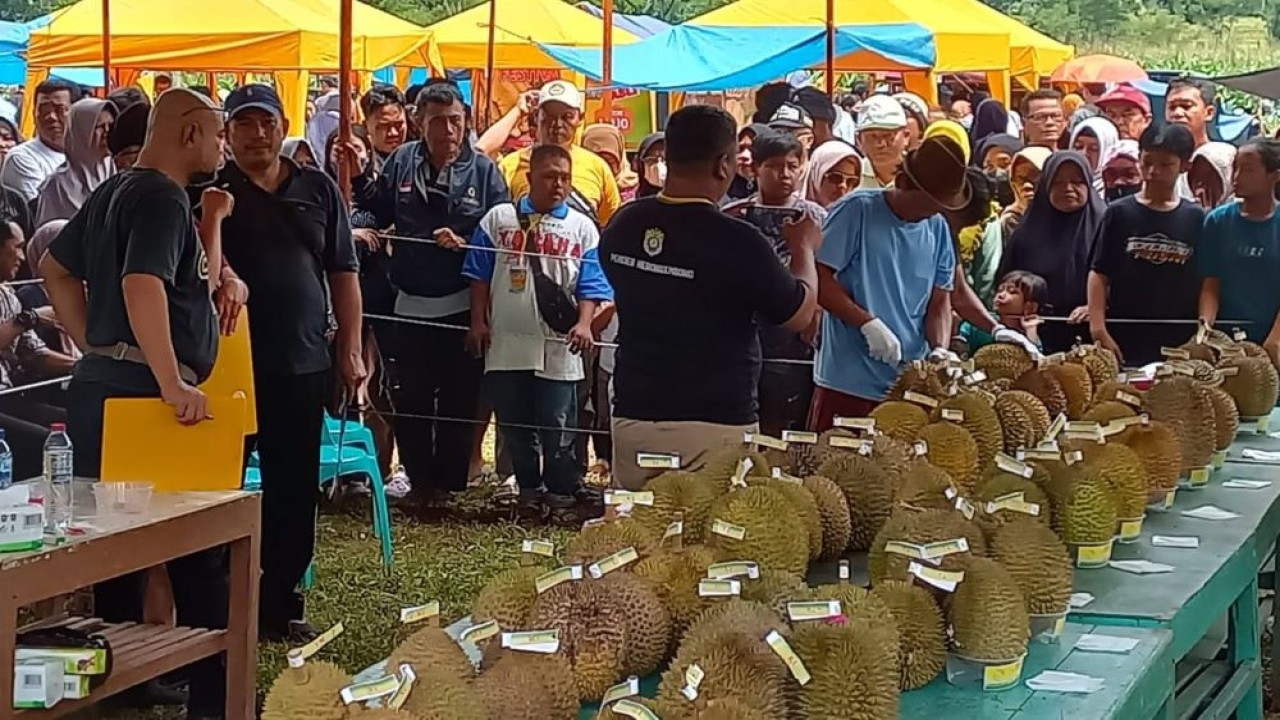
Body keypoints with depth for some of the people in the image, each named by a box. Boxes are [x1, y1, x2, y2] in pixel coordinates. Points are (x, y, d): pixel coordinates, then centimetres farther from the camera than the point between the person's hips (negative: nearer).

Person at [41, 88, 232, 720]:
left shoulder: (115, 191, 16)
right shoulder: (162, 198, -14)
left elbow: (56, 270, 27)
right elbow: (143, 286, -29)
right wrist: (174, 385, -30)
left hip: (101, 382, 10)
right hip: (139, 391, -10)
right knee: (198, 550, -2)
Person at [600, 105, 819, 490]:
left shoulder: (622, 225, 0)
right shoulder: (736, 242, -17)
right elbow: (799, 315, -4)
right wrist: (804, 247, 14)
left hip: (632, 418, 6)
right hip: (714, 426, -6)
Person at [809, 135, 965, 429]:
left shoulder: (937, 229, 11)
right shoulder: (858, 211, -5)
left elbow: (940, 300, 13)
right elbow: (819, 279, -9)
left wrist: (940, 350, -5)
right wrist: (868, 323, -19)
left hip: (912, 383, 5)